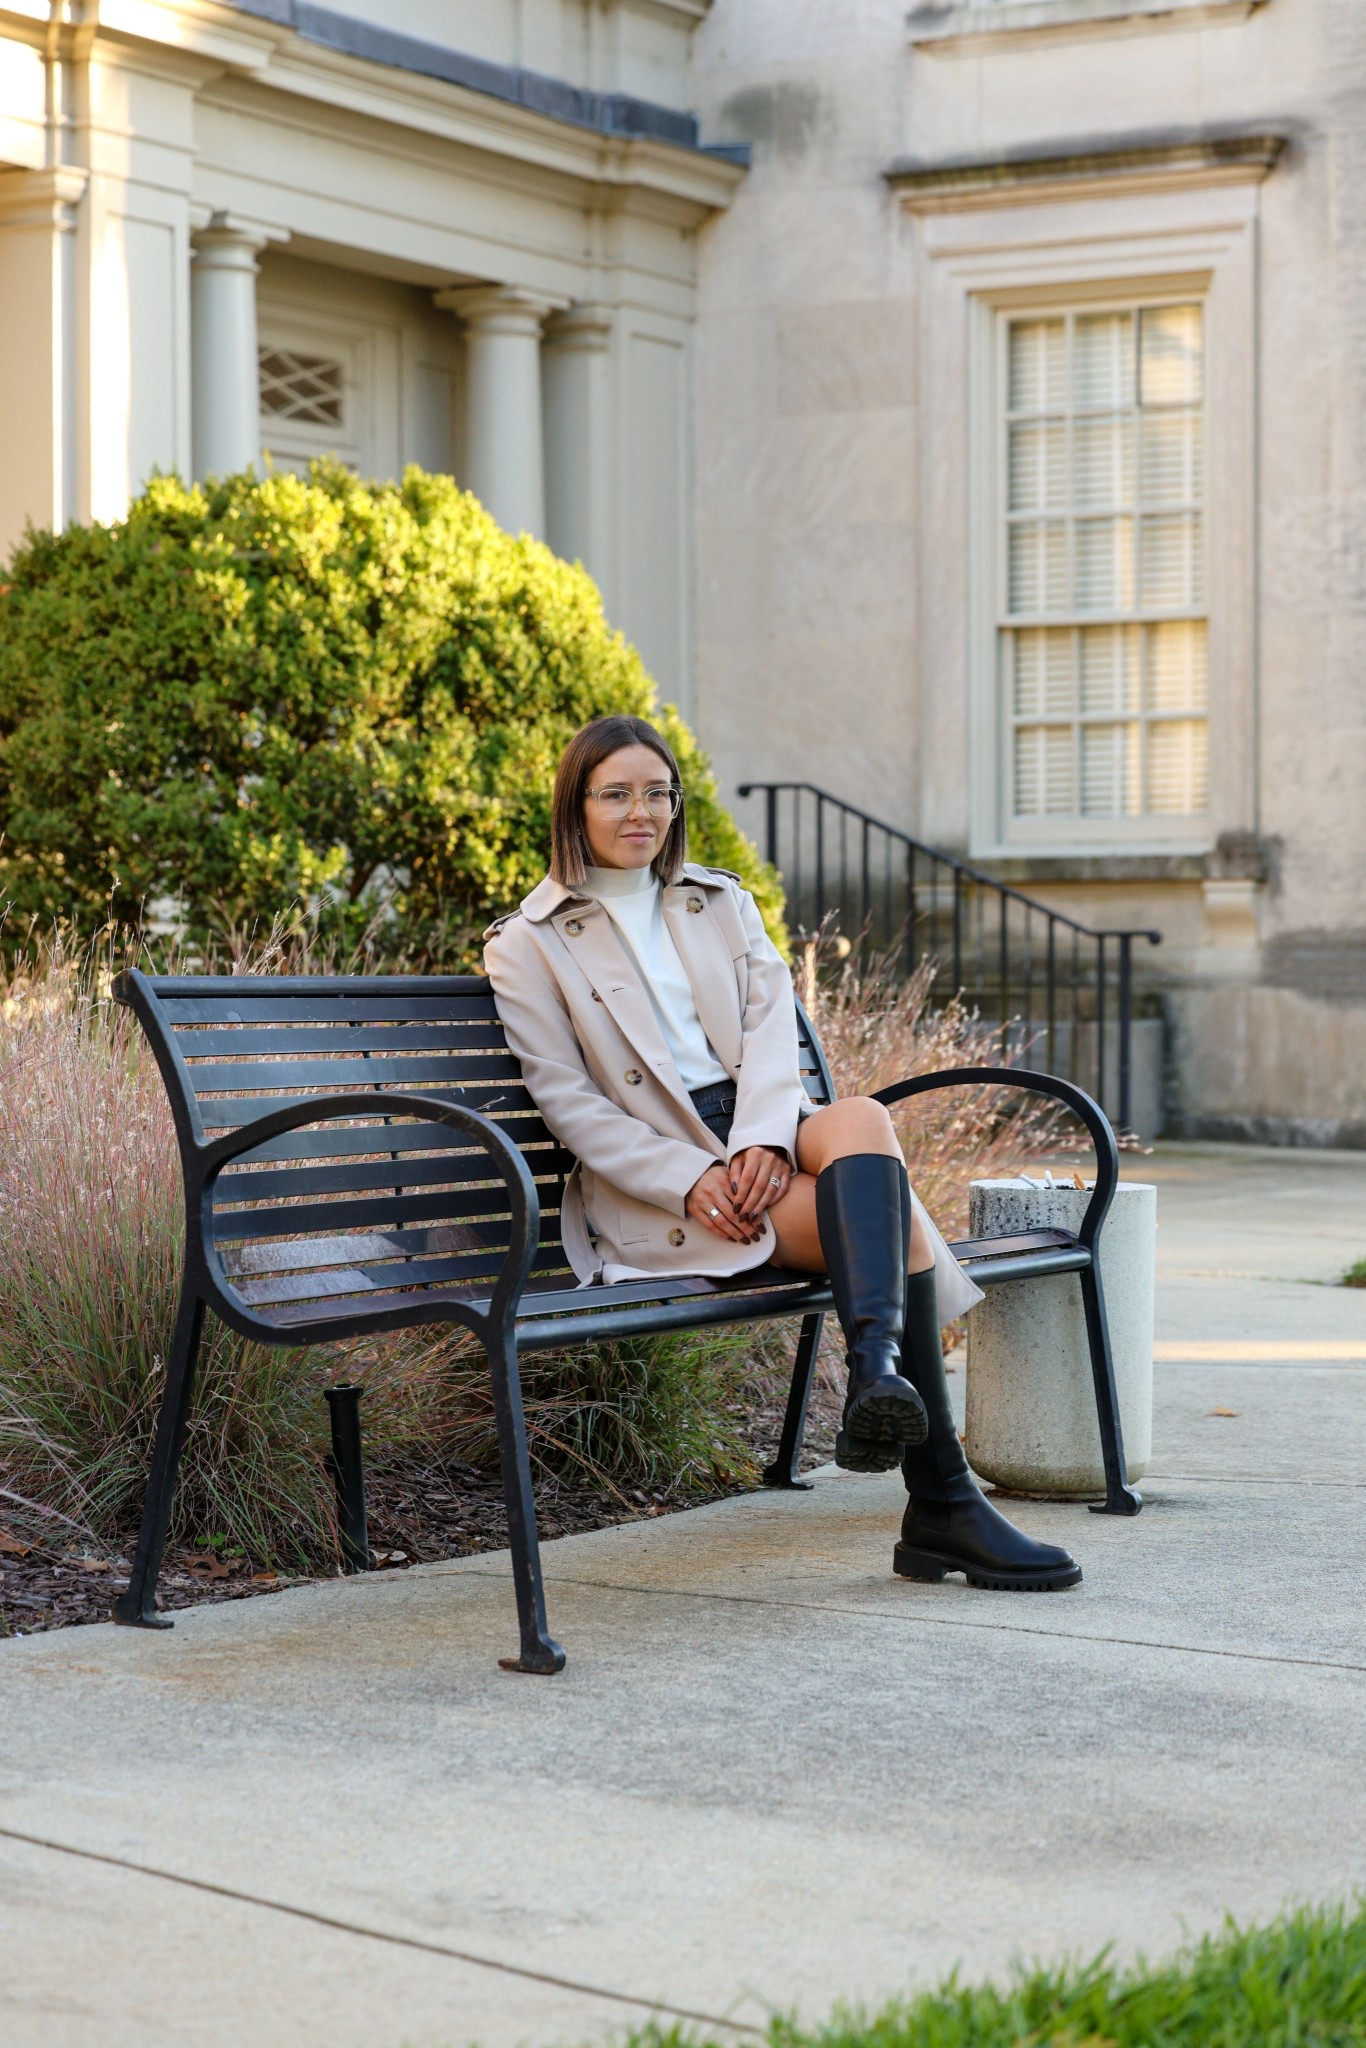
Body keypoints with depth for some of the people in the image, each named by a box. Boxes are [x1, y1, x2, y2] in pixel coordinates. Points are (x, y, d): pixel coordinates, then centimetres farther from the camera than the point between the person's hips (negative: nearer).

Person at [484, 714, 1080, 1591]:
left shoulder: (721, 903, 21)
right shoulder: (530, 946, 7)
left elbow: (770, 1026, 5)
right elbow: (569, 1103, -3)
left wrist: (763, 1139, -17)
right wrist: (691, 1181, -18)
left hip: (764, 1134, 4)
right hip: (653, 1182, -4)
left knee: (862, 1119, -34)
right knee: (885, 1208, -29)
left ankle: (877, 1370, -52)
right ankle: (943, 1502, -37)